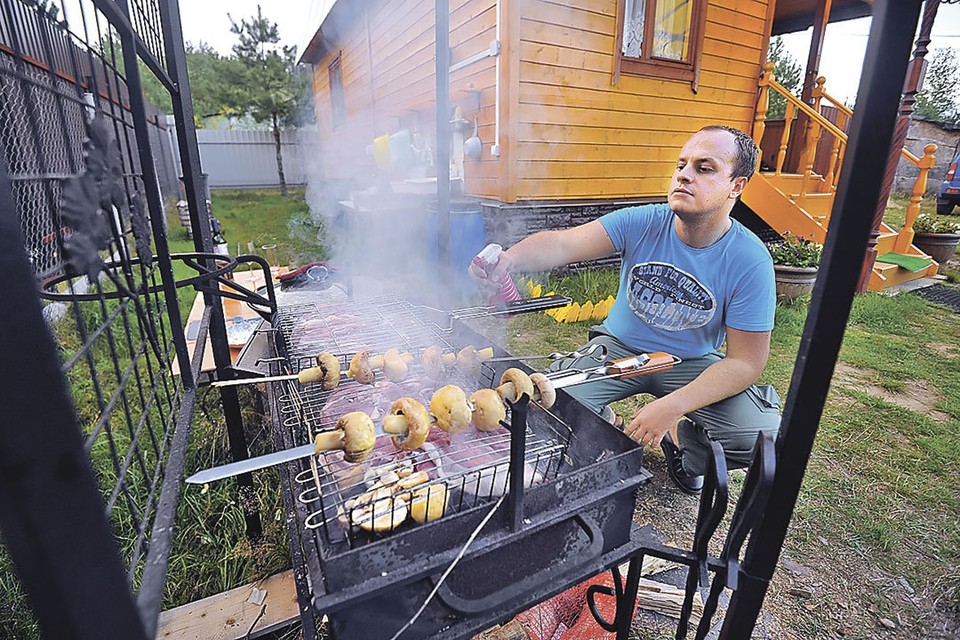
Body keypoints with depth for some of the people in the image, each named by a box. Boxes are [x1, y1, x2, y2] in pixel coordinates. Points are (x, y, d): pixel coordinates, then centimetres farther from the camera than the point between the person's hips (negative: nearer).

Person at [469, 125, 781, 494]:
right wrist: (509, 259, -52)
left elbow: (747, 360, -17)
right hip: (619, 347, 0)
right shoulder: (642, 223, -15)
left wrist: (672, 406, -30)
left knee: (760, 434, -22)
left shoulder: (750, 261, -17)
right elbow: (563, 244, -29)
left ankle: (688, 451, 15)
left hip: (692, 363, 1)